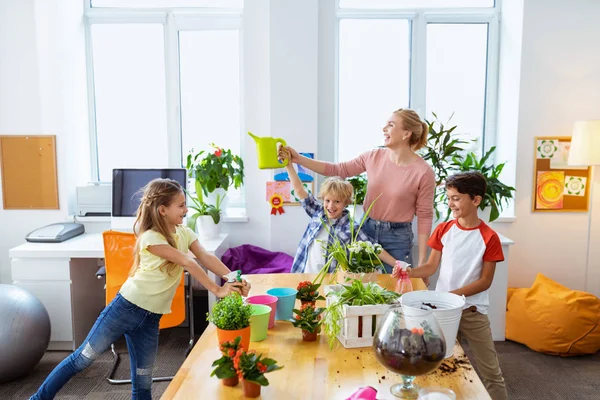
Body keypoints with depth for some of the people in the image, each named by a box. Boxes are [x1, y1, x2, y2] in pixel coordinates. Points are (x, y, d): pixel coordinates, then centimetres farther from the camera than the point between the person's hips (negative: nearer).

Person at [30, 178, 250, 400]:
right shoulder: (151, 238, -18)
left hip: (151, 317, 6)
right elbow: (188, 263, -24)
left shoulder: (184, 233, 3)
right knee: (83, 358, 7)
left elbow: (206, 257, -9)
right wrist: (217, 290, -27)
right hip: (127, 307, -6)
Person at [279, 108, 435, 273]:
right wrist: (299, 159, -7)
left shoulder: (424, 172, -15)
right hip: (366, 229, 4)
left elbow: (425, 216, -10)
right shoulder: (373, 157, -3)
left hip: (398, 237, -4)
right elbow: (337, 170, 1)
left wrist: (422, 261, -9)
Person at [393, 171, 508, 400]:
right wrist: (409, 272, -16)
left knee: (491, 371, 6)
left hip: (472, 311, -3)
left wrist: (454, 294, -19)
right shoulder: (443, 230, 1)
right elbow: (431, 267, 2)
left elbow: (485, 281, -9)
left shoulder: (489, 237, -10)